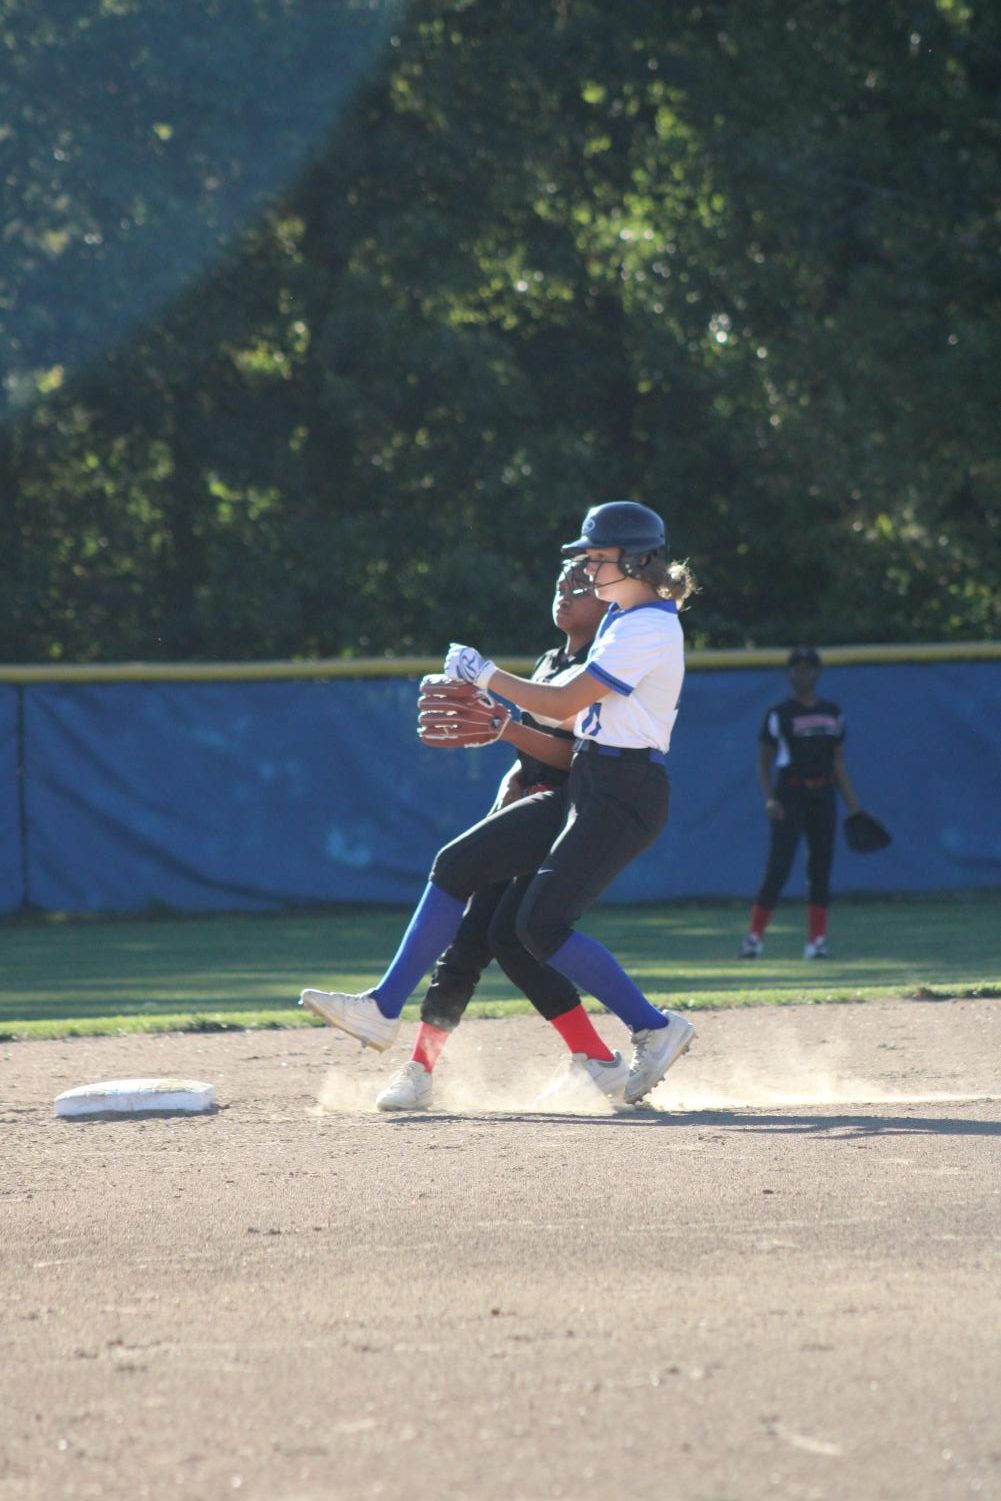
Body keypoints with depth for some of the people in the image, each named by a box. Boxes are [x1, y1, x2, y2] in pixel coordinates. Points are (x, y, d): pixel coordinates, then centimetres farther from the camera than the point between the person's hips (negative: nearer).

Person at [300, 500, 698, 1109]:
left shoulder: (648, 629, -14)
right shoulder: (623, 621, 18)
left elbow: (564, 702, -17)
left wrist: (485, 674, -7)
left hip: (624, 795, -10)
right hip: (583, 789, 10)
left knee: (542, 924, -18)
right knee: (458, 865, 2)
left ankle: (655, 1029, -6)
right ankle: (384, 1008, 2)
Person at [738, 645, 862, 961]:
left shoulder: (832, 713, 12)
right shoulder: (778, 714, -1)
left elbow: (839, 763, 15)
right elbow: (764, 763, -1)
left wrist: (853, 805, 10)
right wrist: (769, 799, -16)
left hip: (823, 795, 4)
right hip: (789, 795, -4)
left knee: (821, 866, 3)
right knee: (778, 866, -11)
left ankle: (816, 941, 8)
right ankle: (754, 937, -6)